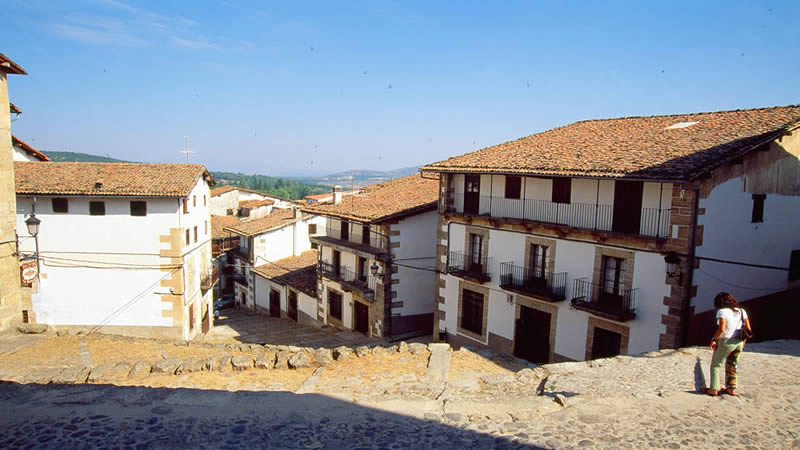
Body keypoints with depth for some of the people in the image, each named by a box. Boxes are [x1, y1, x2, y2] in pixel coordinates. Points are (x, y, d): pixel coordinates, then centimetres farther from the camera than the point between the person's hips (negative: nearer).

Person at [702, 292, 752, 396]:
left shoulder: (722, 311, -11)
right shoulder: (742, 311, 8)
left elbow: (721, 329, -21)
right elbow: (748, 329, 7)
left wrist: (714, 339, -8)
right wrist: (743, 341, 18)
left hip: (726, 341, -6)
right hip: (739, 343, 6)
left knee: (716, 364, 7)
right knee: (732, 365, 21)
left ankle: (714, 389, 5)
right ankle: (731, 388, 23)